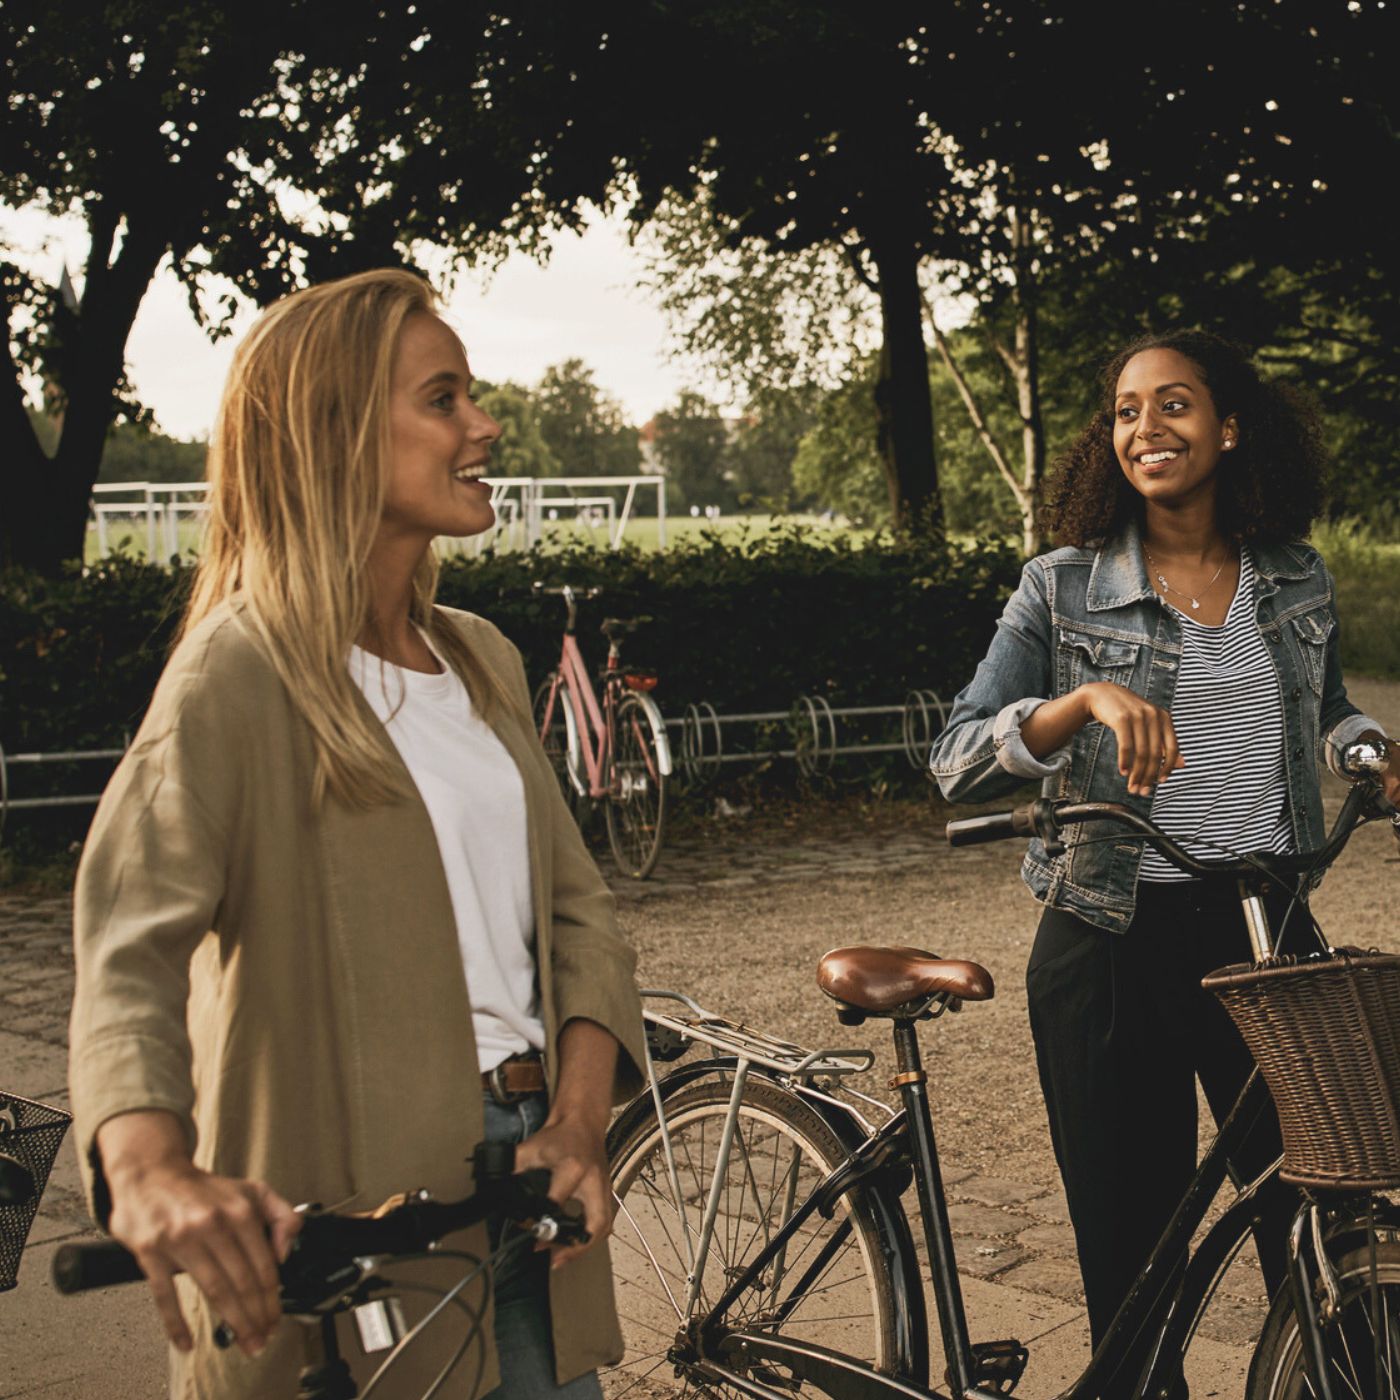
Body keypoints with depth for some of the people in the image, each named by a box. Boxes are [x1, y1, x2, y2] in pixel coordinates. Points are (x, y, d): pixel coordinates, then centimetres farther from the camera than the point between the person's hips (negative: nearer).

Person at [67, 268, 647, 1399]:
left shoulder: (483, 660, 11)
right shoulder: (242, 673, -11)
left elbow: (576, 903, 7)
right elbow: (131, 944, -24)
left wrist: (578, 1121, -9)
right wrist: (151, 1167, -42)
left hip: (523, 1180, 6)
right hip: (344, 1218, -6)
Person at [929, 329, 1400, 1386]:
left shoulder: (1297, 582, 7)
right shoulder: (1062, 592, -3)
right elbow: (959, 763, -11)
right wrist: (1090, 697, -26)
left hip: (1268, 935, 2)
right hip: (1115, 952, -2)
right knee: (1131, 1243, 7)